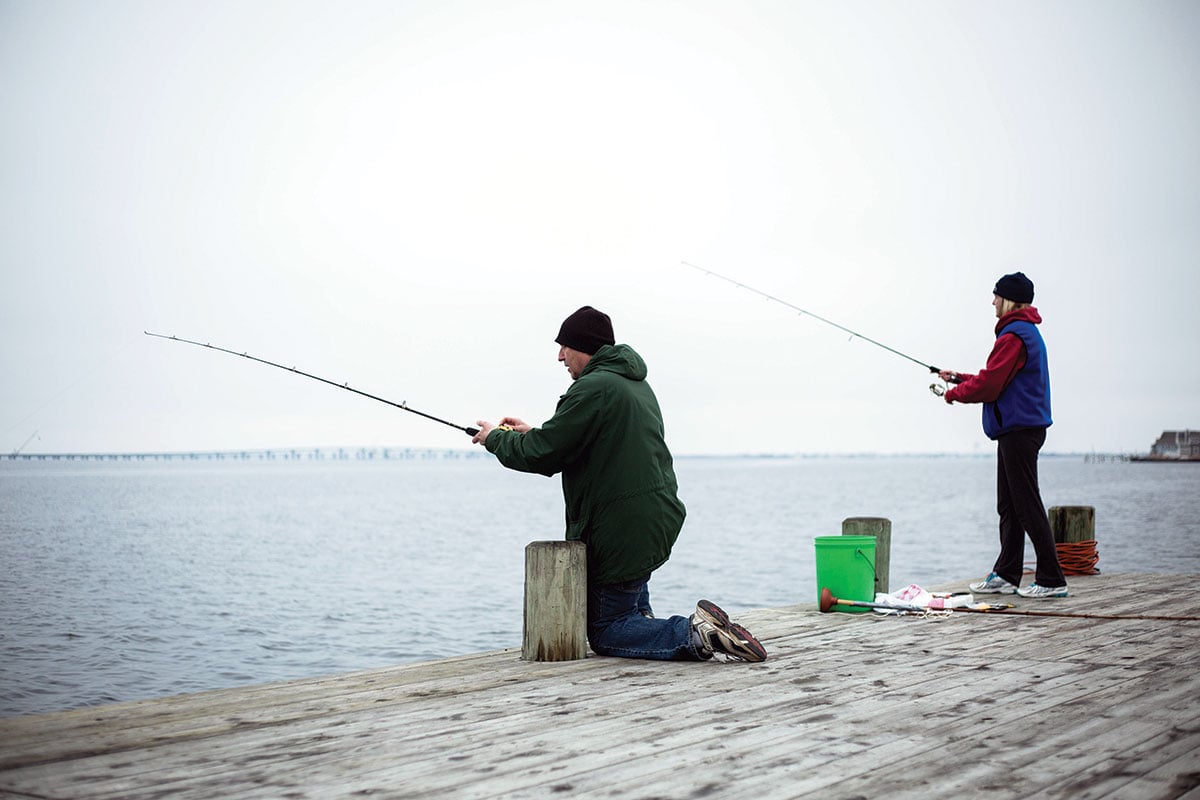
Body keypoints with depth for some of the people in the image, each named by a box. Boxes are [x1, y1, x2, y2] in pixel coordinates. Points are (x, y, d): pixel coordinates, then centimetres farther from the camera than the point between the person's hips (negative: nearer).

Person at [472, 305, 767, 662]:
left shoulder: (593, 388, -17)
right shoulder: (636, 382, 14)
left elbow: (540, 455, -16)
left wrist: (496, 438, 4)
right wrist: (534, 433, 24)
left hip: (623, 534, -10)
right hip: (661, 521, 10)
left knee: (605, 635, 1)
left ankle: (694, 634, -17)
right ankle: (641, 615, 29)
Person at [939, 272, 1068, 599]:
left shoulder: (1013, 336, -15)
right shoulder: (1028, 331, 19)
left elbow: (989, 385, -18)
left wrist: (954, 393, -2)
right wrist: (960, 378, 20)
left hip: (1019, 429, -11)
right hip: (1019, 428, 11)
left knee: (1027, 505, -8)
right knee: (1008, 506, 12)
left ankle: (1052, 580, -6)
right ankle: (1006, 575, 17)